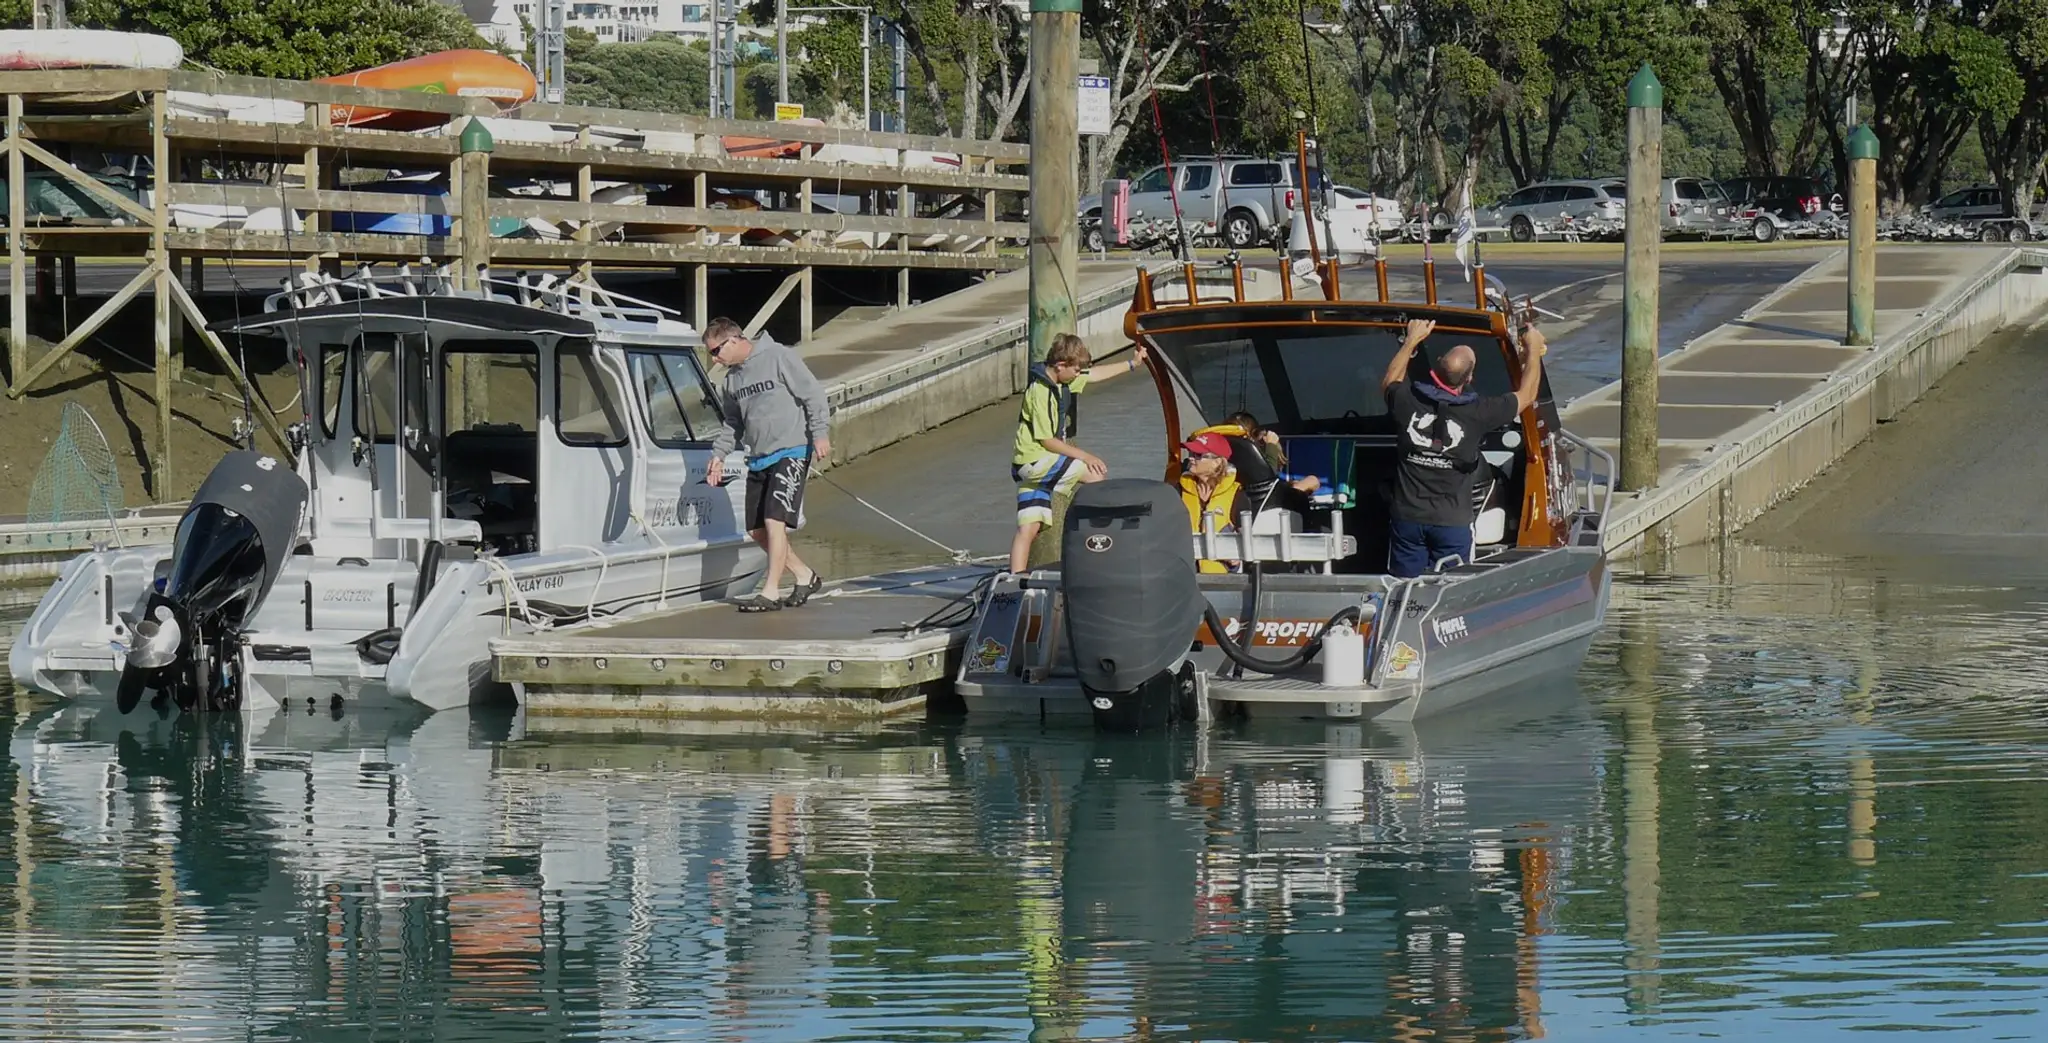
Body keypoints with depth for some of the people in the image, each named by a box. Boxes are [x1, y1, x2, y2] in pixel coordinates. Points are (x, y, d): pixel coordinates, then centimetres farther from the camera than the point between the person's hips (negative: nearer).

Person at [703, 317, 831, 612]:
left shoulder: (777, 357, -8)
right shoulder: (731, 380, 13)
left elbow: (813, 394, -9)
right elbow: (733, 424, 23)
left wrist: (819, 433, -15)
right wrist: (719, 454, 10)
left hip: (791, 452, -8)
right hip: (758, 459, 8)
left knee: (774, 521, -16)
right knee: (757, 529, 6)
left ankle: (770, 592, -14)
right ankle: (804, 576, 21)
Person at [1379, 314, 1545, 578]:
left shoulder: (1408, 401, -9)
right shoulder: (1478, 413, -15)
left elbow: (1389, 382, 19)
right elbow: (1526, 395, 3)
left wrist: (1411, 341, 27)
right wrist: (1533, 350, 18)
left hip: (1407, 518, 2)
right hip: (1452, 523, -2)